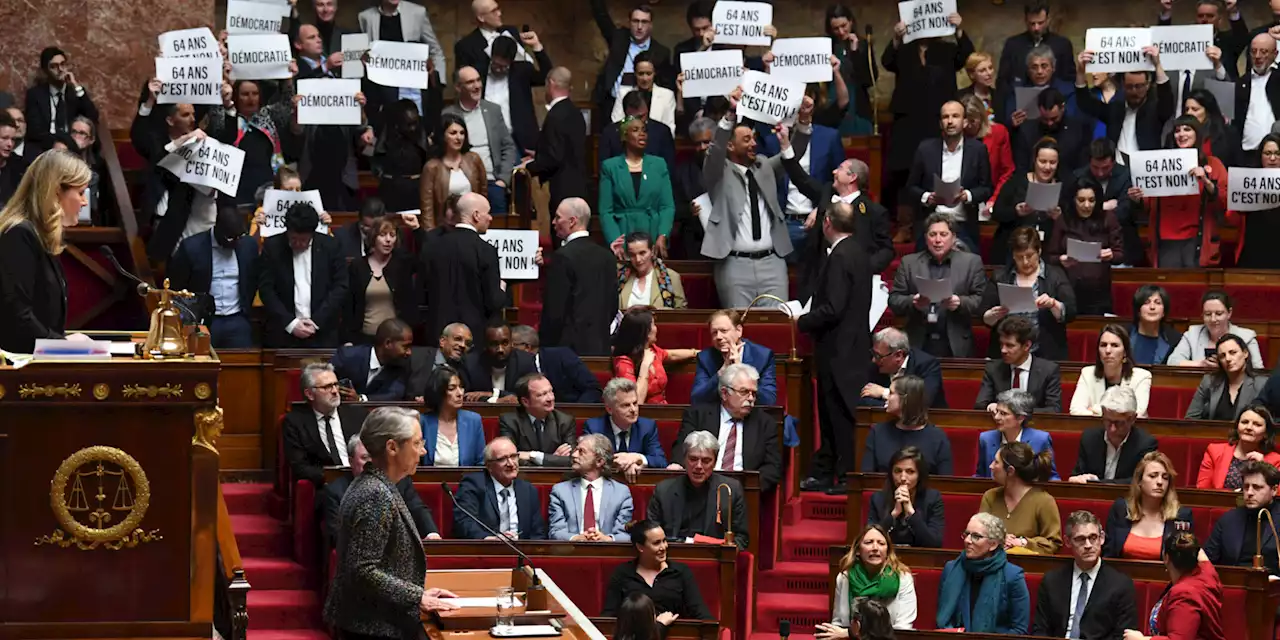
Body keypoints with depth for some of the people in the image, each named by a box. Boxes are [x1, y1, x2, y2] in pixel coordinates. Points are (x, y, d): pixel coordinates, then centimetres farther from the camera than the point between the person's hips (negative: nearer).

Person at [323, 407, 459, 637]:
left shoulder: (372, 485, 10)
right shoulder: (376, 496, -20)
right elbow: (364, 570, -24)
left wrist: (419, 592, 10)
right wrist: (418, 598, -18)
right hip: (375, 627, -10)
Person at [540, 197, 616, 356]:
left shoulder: (564, 256, -12)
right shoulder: (607, 256, 9)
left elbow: (554, 310, -14)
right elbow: (613, 306, 13)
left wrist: (545, 347, -6)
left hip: (570, 345, -7)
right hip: (600, 347, 7)